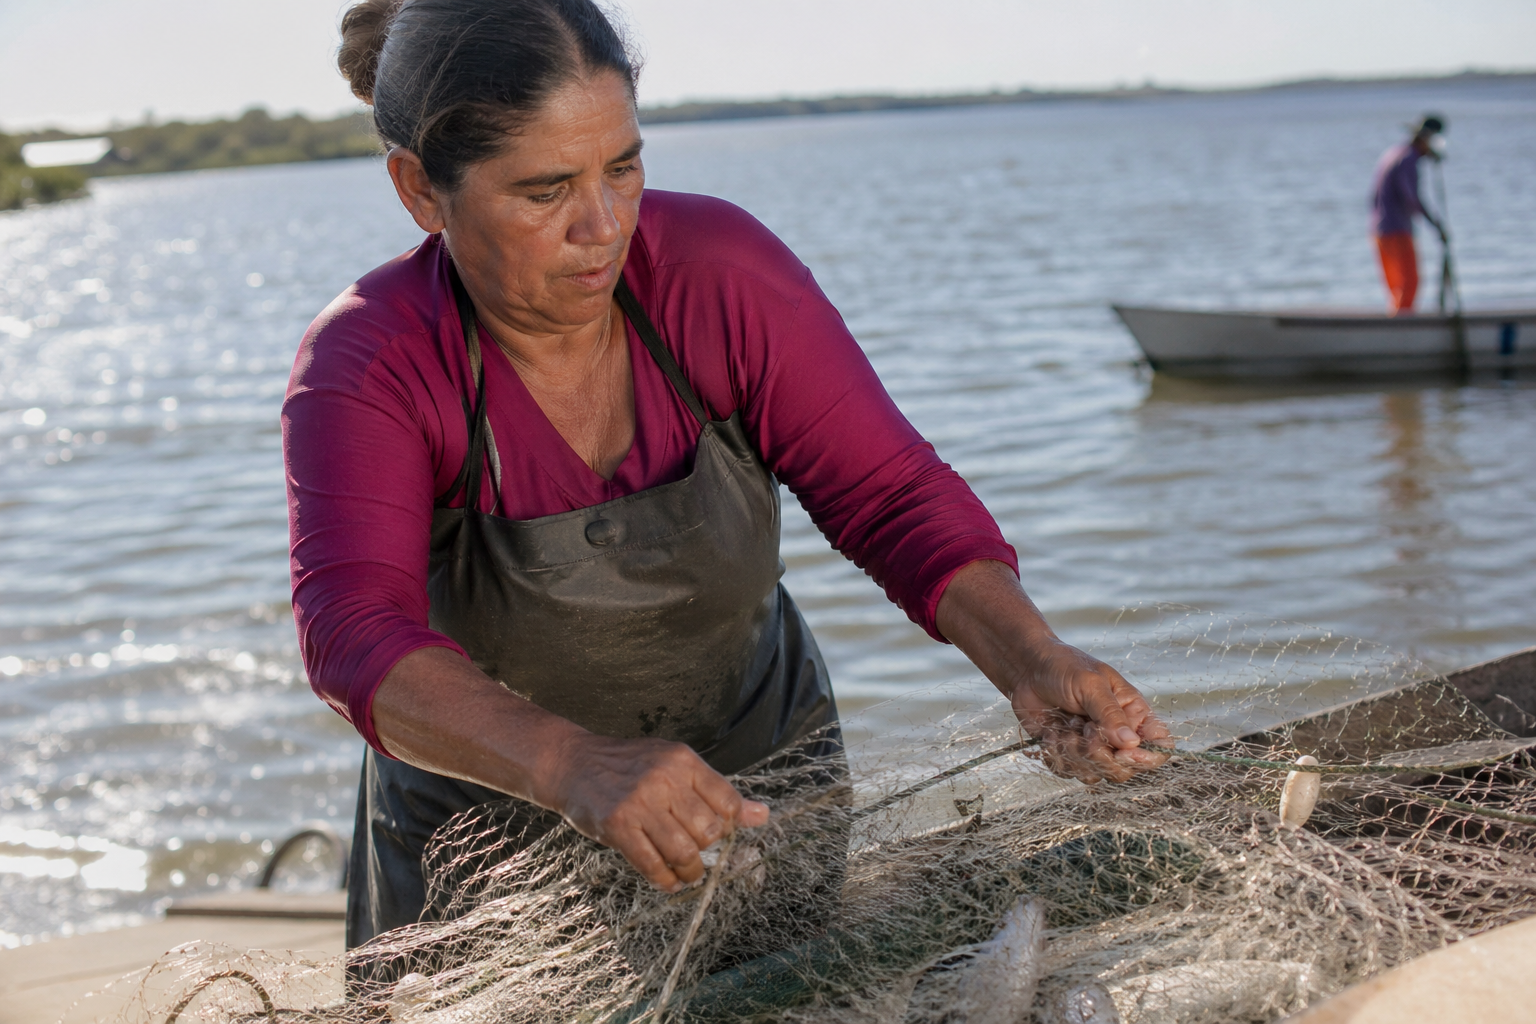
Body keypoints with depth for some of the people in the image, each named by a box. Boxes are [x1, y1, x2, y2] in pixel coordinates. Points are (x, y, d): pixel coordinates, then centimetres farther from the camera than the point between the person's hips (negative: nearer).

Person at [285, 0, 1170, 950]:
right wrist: (576, 766, -57)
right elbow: (358, 636, -39)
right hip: (489, 824, -1)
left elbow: (889, 491, -17)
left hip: (760, 780, 2)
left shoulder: (718, 271, -19)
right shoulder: (368, 367, -24)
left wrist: (1029, 659, -35)